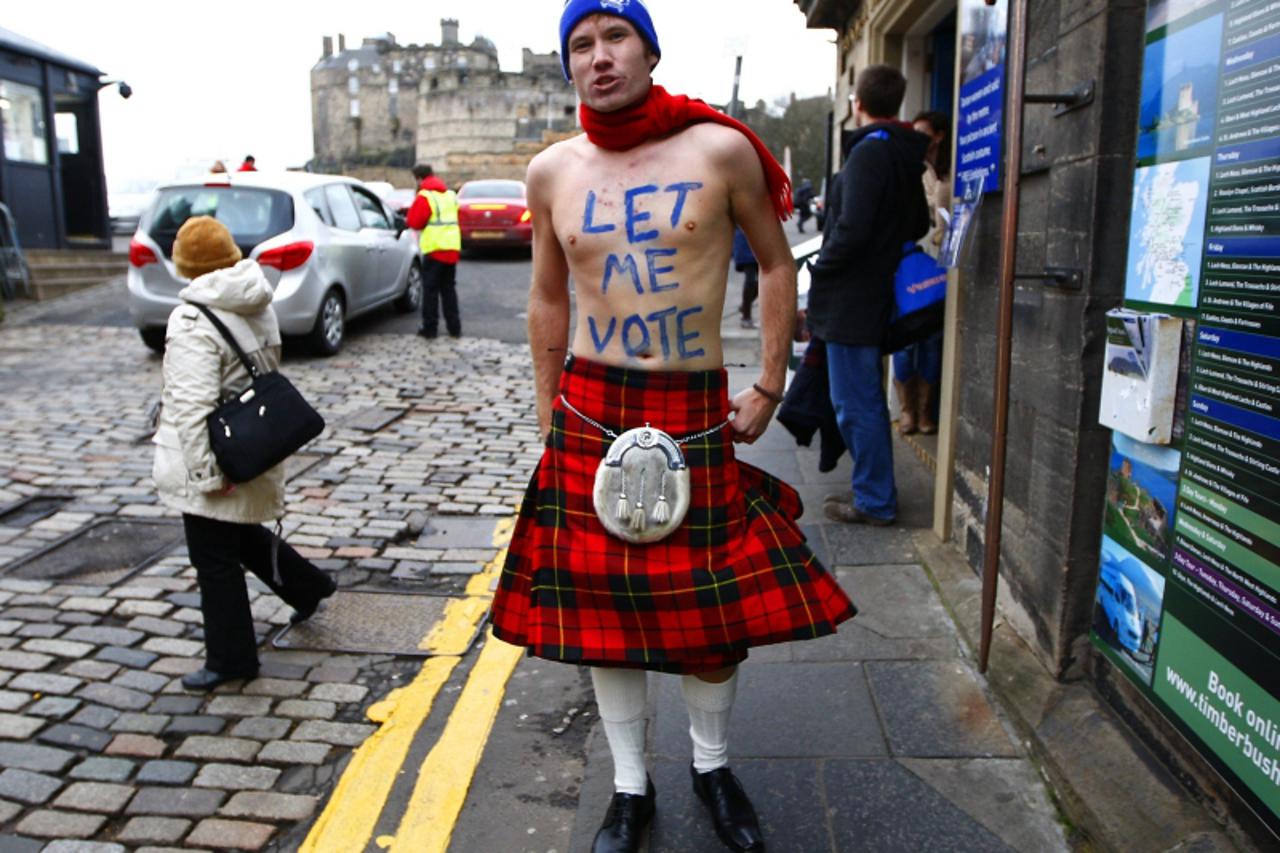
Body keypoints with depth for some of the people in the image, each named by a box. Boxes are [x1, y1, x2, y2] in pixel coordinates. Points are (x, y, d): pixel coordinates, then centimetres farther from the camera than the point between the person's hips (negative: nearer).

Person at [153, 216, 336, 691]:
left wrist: (206, 472, -22)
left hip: (211, 458, -8)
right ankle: (308, 587, 39)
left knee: (214, 559, 5)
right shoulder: (259, 308, 2)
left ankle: (230, 659, 17)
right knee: (241, 534, 28)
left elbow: (193, 405, -24)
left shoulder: (193, 322, -21)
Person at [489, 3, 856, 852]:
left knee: (717, 604, 8)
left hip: (697, 411, -1)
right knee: (600, 605, 9)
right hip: (591, 412, 2)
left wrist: (770, 385, 0)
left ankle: (712, 765, 36)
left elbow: (777, 264, 5)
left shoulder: (720, 150, -5)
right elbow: (548, 297, 12)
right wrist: (548, 414, 10)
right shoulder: (553, 171, 3)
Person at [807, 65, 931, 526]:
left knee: (856, 404, -2)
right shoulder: (906, 156, 13)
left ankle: (875, 502, 7)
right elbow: (918, 226, 21)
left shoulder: (869, 152, -16)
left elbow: (852, 229, -24)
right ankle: (874, 491, 29)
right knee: (865, 401, 19)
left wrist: (821, 269, -11)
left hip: (850, 298, -10)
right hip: (877, 294, 10)